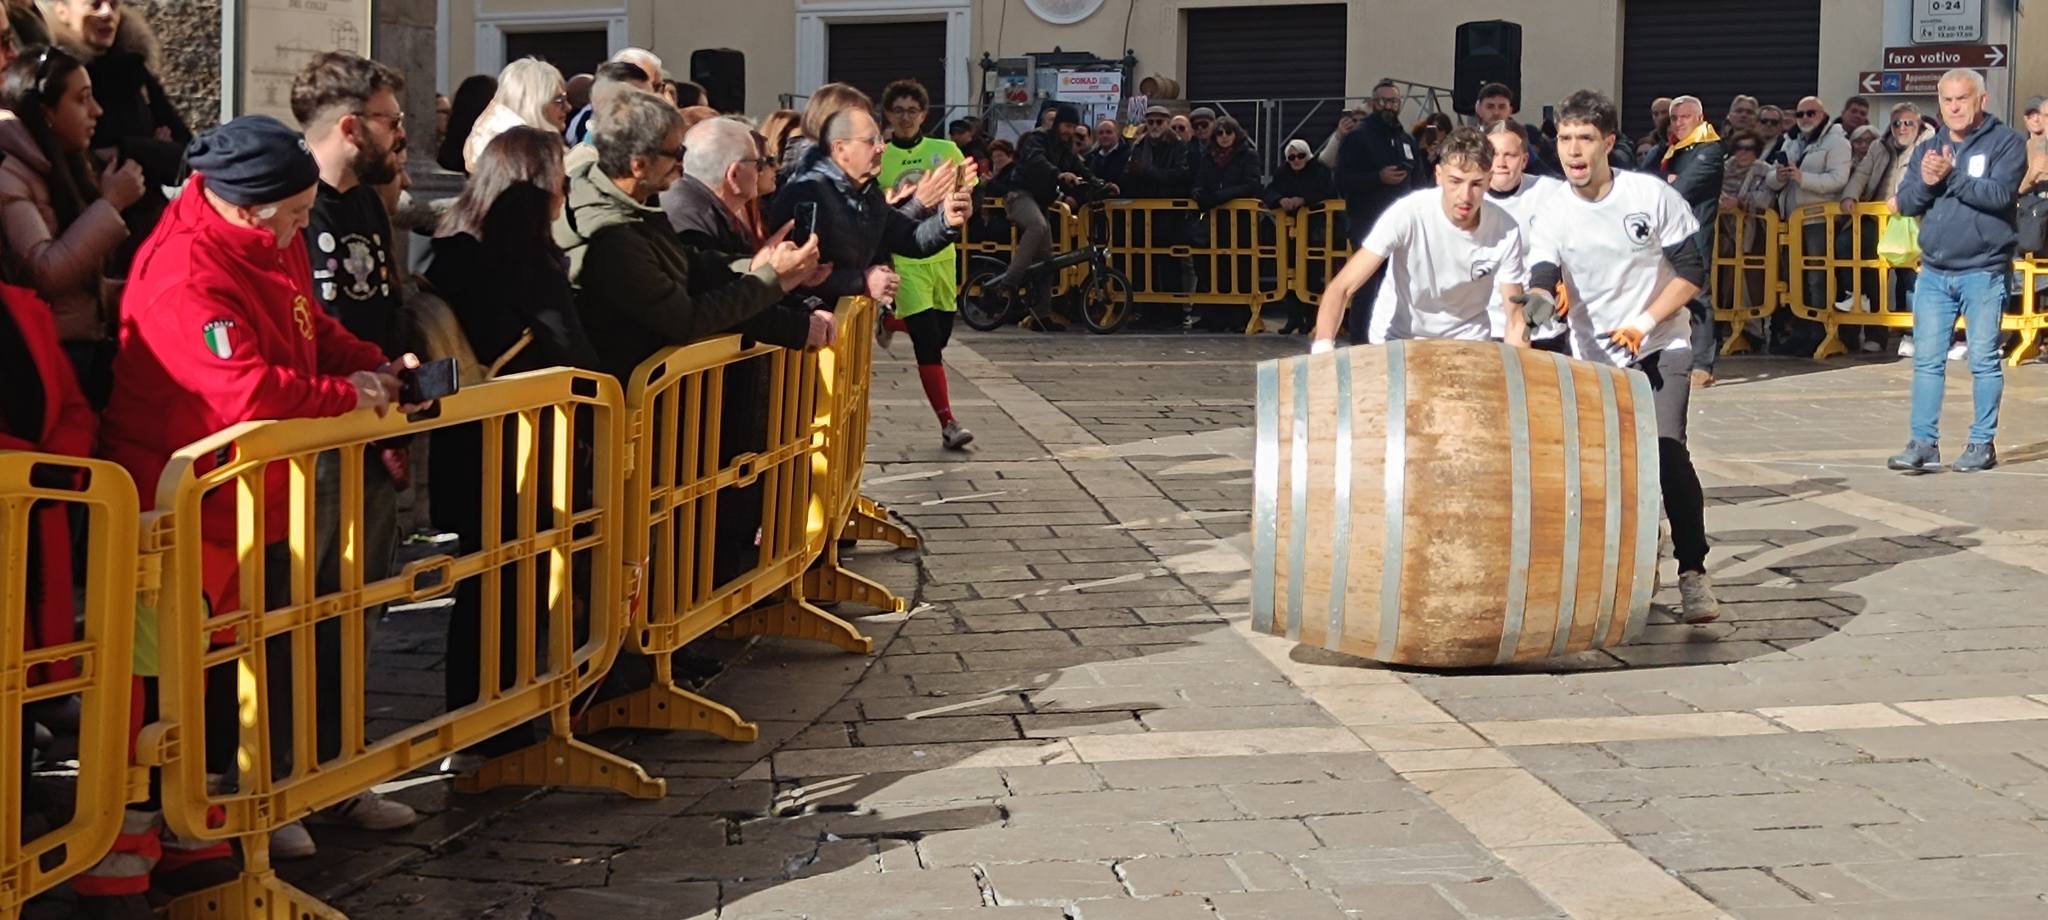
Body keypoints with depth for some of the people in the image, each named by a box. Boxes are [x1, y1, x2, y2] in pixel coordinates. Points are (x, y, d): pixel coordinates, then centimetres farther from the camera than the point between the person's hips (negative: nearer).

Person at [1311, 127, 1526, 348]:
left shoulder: (1506, 230, -18)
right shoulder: (1407, 214, -25)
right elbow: (1341, 287, -26)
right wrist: (1323, 348, -41)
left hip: (1467, 343, 2)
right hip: (1396, 340, -2)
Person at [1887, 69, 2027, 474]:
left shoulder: (2006, 142, -2)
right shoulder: (1928, 149, 14)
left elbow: (2000, 194, -16)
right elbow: (1905, 202, 7)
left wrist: (1952, 176, -21)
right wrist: (1926, 182, -13)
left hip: (1984, 272, -5)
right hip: (1934, 273, 5)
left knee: (1984, 360, 1)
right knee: (1926, 360, 1)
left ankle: (1983, 444, 9)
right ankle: (1924, 444, 4)